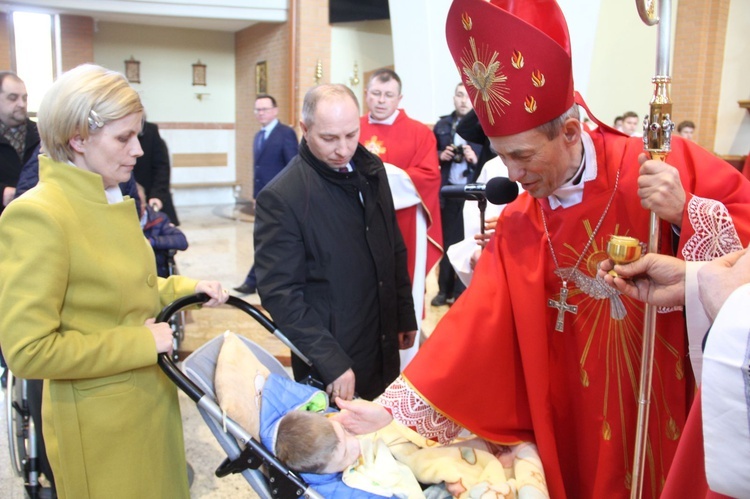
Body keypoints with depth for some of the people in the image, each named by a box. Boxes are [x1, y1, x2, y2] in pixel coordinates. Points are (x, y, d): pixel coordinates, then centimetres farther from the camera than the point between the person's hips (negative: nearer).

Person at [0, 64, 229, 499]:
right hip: (101, 421, -8)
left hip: (152, 398, 8)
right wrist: (142, 343, -20)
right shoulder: (35, 215, -21)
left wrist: (188, 288, 2)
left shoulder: (110, 201, 5)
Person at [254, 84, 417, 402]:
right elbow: (280, 293, -19)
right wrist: (330, 362, -22)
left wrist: (405, 315, 14)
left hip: (384, 349, 6)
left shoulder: (372, 170, 2)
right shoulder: (280, 198, -18)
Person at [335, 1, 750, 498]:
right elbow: (473, 326, -7)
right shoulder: (516, 228, -5)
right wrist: (394, 410, -12)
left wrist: (686, 213, -28)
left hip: (670, 410, -2)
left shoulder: (665, 167, -14)